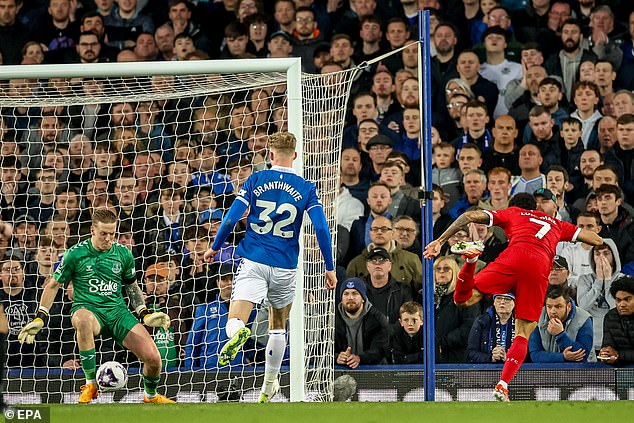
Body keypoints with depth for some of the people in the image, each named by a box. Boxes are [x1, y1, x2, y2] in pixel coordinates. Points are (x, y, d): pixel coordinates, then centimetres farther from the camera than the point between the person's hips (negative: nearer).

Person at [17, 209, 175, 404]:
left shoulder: (123, 254, 5)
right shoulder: (75, 254, -3)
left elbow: (132, 287, 22)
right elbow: (53, 285, 8)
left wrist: (145, 314, 10)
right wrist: (40, 318, 2)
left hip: (117, 310, 3)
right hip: (86, 308, -3)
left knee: (153, 358, -15)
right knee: (84, 320, -44)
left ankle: (151, 396, 20)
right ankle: (91, 385, -31)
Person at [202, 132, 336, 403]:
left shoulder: (256, 180, 0)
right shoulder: (306, 188, 2)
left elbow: (231, 218, -5)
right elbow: (321, 228, -7)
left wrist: (215, 247, 11)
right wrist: (330, 267, 0)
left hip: (253, 262, -2)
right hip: (285, 268, 2)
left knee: (234, 323, -10)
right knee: (278, 327, 22)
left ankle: (237, 332, -48)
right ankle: (269, 386, 30)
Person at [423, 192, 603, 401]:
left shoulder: (512, 213, 31)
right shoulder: (556, 224, 37)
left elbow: (471, 216, 20)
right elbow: (597, 240, 37)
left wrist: (440, 241, 21)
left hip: (513, 257, -2)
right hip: (540, 268, 2)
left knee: (463, 298, -1)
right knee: (523, 335, 8)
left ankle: (471, 258, -27)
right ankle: (503, 385, -9)